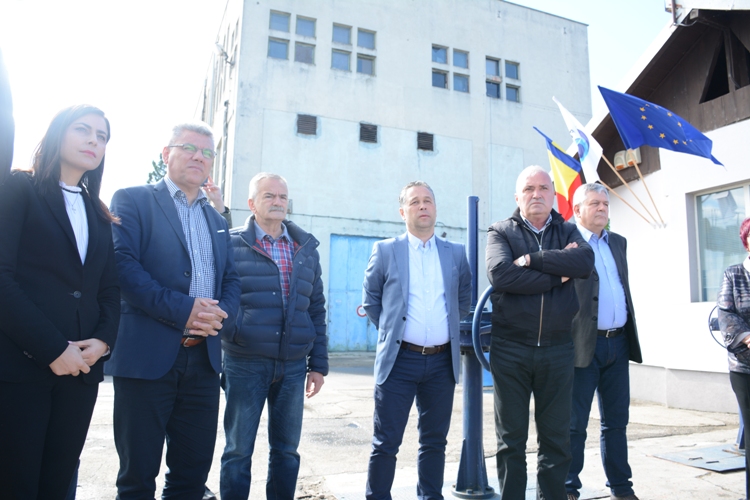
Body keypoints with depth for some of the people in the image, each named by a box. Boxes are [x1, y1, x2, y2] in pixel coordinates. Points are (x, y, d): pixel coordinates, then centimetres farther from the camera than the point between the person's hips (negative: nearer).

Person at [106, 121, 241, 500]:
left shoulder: (217, 220, 18)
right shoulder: (133, 200, 1)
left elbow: (231, 281, 14)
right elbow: (123, 265, -12)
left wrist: (221, 312, -8)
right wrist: (183, 309, -19)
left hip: (203, 357, 5)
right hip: (147, 355, -5)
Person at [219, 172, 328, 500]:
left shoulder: (306, 248, 10)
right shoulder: (231, 244, -1)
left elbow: (316, 309, 10)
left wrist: (318, 364, 8)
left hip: (293, 365, 4)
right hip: (245, 364, -3)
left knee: (287, 450, 13)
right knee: (238, 450, 8)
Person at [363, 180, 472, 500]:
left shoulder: (456, 253, 8)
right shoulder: (385, 251, 1)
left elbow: (464, 300, 18)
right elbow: (370, 299, 8)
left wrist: (448, 329, 11)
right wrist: (391, 330, 4)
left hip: (442, 362, 3)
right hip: (400, 360, -2)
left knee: (435, 441, 14)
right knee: (386, 443, 3)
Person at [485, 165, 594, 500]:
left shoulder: (568, 232, 11)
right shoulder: (501, 232, 3)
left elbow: (585, 261, -11)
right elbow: (500, 274, -17)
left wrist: (533, 259, -16)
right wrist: (559, 274, -11)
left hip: (557, 349, 2)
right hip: (510, 349, -2)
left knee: (557, 438, 11)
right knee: (511, 440, 8)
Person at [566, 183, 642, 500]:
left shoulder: (619, 243, 17)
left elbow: (623, 291, 21)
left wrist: (630, 337, 18)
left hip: (618, 343, 7)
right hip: (584, 344, -6)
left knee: (616, 420, 15)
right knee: (575, 423, 2)